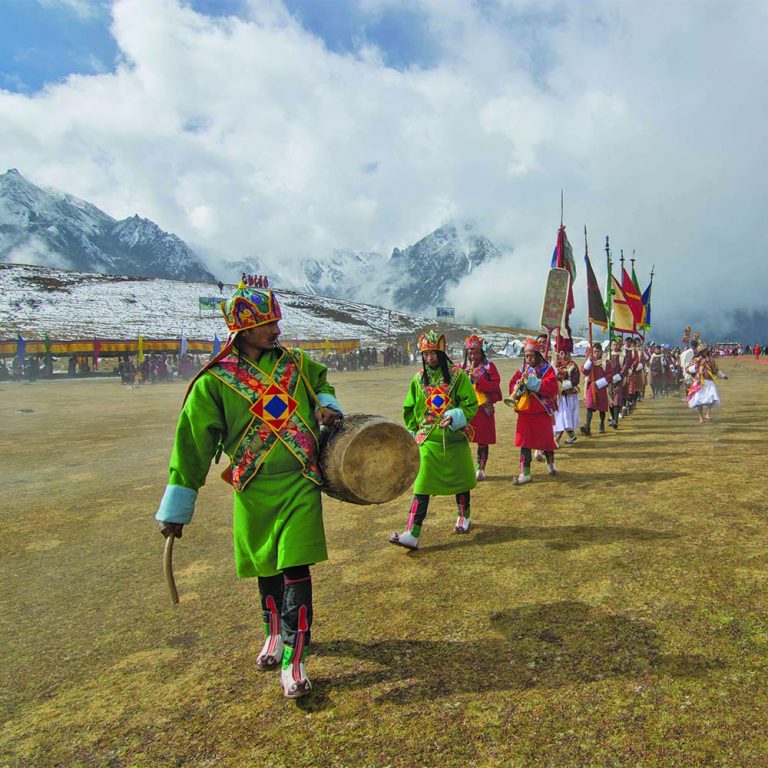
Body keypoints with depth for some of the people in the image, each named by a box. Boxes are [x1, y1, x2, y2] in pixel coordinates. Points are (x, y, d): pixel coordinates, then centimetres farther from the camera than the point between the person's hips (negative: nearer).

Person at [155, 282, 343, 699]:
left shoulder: (297, 363, 2)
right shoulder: (215, 380, -7)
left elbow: (322, 380, 25)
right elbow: (193, 442, -5)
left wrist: (327, 405, 2)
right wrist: (176, 507, -4)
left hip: (299, 484, 1)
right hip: (253, 491, 0)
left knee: (295, 569, -5)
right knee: (266, 569, 16)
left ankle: (293, 657, 8)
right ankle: (275, 633, 42)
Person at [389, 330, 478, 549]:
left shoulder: (458, 375, -5)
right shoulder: (418, 379, 4)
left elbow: (471, 404, -6)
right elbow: (409, 410, 14)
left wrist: (454, 418, -22)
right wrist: (415, 431, 7)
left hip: (455, 439, -1)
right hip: (428, 441, 1)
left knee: (460, 480, 15)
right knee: (422, 486, -6)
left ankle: (464, 516, 40)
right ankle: (412, 534, -9)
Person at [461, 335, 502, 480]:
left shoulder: (489, 366, 0)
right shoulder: (462, 367, 8)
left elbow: (495, 386, -7)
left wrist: (479, 380, -20)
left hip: (483, 409, -2)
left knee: (483, 441, 5)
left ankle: (481, 469, 16)